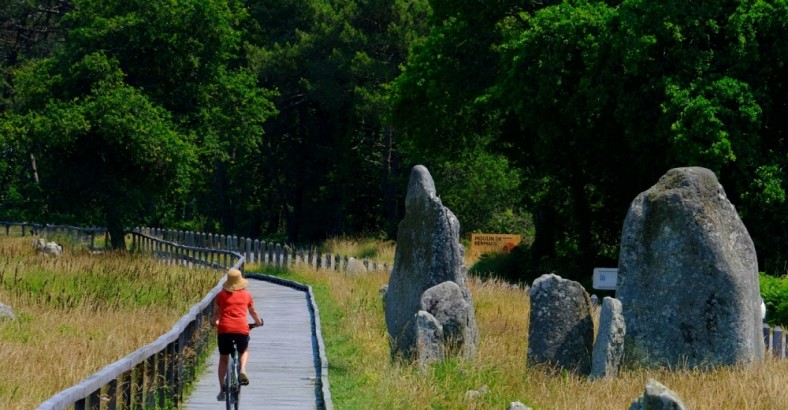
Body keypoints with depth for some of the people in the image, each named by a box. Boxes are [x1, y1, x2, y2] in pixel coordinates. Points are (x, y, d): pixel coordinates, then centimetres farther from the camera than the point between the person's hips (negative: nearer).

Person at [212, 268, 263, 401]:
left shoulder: (221, 295, 10)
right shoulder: (246, 295, 12)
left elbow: (216, 313, 13)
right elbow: (253, 312, 24)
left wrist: (214, 322, 34)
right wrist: (258, 322, 44)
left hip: (224, 329, 0)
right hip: (241, 329, 0)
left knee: (223, 359, 17)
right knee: (244, 351, 29)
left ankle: (222, 390, 12)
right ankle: (243, 369, -2)